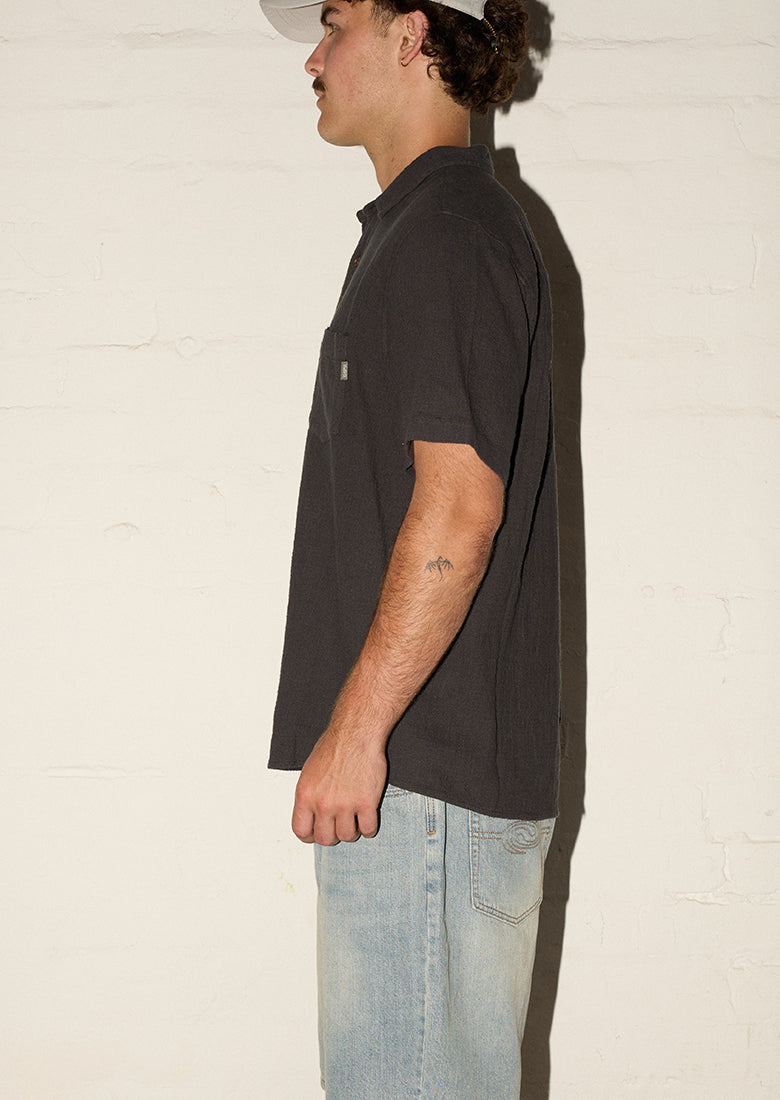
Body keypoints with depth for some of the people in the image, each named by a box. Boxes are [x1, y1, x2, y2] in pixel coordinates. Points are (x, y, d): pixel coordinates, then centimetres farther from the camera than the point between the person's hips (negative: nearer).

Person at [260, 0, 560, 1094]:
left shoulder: (451, 230, -12)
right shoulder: (423, 225, 19)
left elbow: (459, 505, -21)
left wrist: (355, 728, -20)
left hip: (424, 767, -10)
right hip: (414, 763, 10)